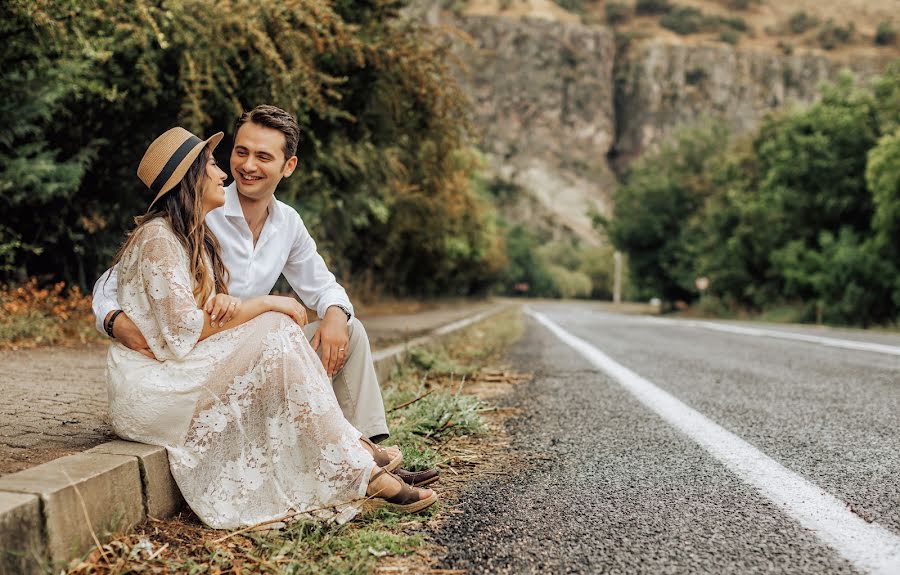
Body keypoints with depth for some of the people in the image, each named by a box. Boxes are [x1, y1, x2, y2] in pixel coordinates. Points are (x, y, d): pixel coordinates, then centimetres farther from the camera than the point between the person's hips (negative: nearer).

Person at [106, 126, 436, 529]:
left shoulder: (196, 238, 17)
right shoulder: (158, 237, -13)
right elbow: (184, 329, -21)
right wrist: (265, 304, -15)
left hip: (182, 374, 9)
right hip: (148, 386, -9)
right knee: (276, 333, -22)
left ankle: (355, 451, -15)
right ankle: (357, 472, -21)